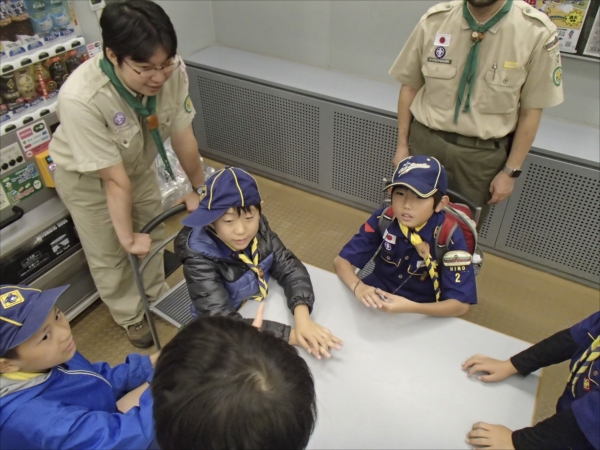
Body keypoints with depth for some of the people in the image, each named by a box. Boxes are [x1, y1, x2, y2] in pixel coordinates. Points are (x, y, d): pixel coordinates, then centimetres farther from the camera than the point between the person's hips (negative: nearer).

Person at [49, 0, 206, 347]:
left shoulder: (173, 71, -31)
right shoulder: (81, 99, -41)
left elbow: (183, 136, -17)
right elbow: (114, 179, -33)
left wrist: (200, 189, -5)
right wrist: (127, 237, -21)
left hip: (140, 165, 4)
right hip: (85, 177, -4)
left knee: (153, 235, 21)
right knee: (109, 255, 10)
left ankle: (157, 297, 49)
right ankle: (131, 317, 39)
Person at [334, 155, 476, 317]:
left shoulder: (449, 236, -21)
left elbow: (460, 304, -21)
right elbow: (342, 260, -11)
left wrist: (410, 307, -38)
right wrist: (358, 287, -32)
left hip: (420, 314, -2)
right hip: (377, 297, 2)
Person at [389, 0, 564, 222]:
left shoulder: (537, 31, -12)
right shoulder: (434, 20, -7)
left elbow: (531, 110, -5)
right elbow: (410, 86, 3)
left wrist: (511, 171, -3)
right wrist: (402, 144, 5)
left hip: (484, 154, -1)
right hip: (424, 142, 2)